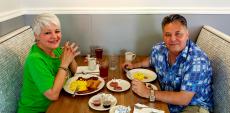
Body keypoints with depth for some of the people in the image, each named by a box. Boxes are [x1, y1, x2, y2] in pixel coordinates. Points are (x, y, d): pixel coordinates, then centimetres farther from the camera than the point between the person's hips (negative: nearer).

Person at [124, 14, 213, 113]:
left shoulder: (198, 60, -26)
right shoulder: (159, 49, -8)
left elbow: (183, 99, -29)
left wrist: (148, 93, -29)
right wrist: (135, 65, 4)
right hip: (166, 101, 5)